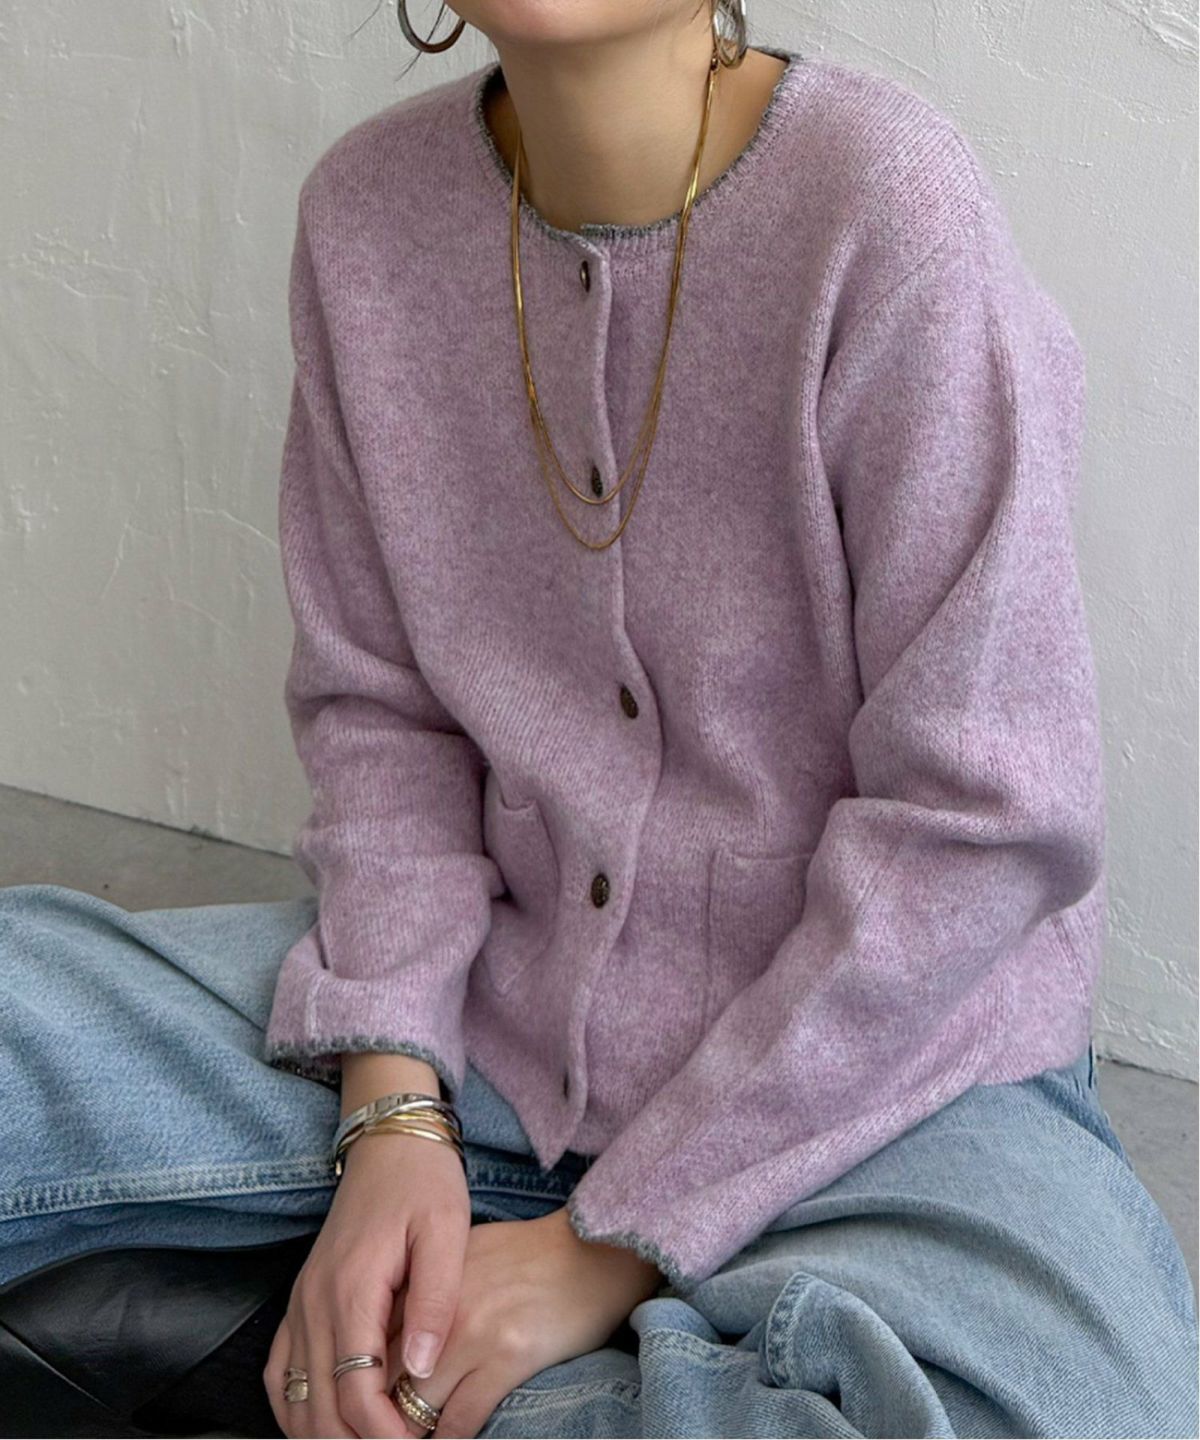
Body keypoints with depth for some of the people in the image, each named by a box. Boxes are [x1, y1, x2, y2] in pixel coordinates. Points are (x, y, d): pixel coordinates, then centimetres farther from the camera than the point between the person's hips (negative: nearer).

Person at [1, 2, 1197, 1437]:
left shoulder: (890, 208, -19)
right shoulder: (366, 209, -2)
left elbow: (984, 821, -17)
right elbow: (377, 708, 4)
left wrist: (611, 1247, -15)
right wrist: (392, 1113, -12)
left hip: (883, 1069, -3)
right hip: (499, 1002, 4)